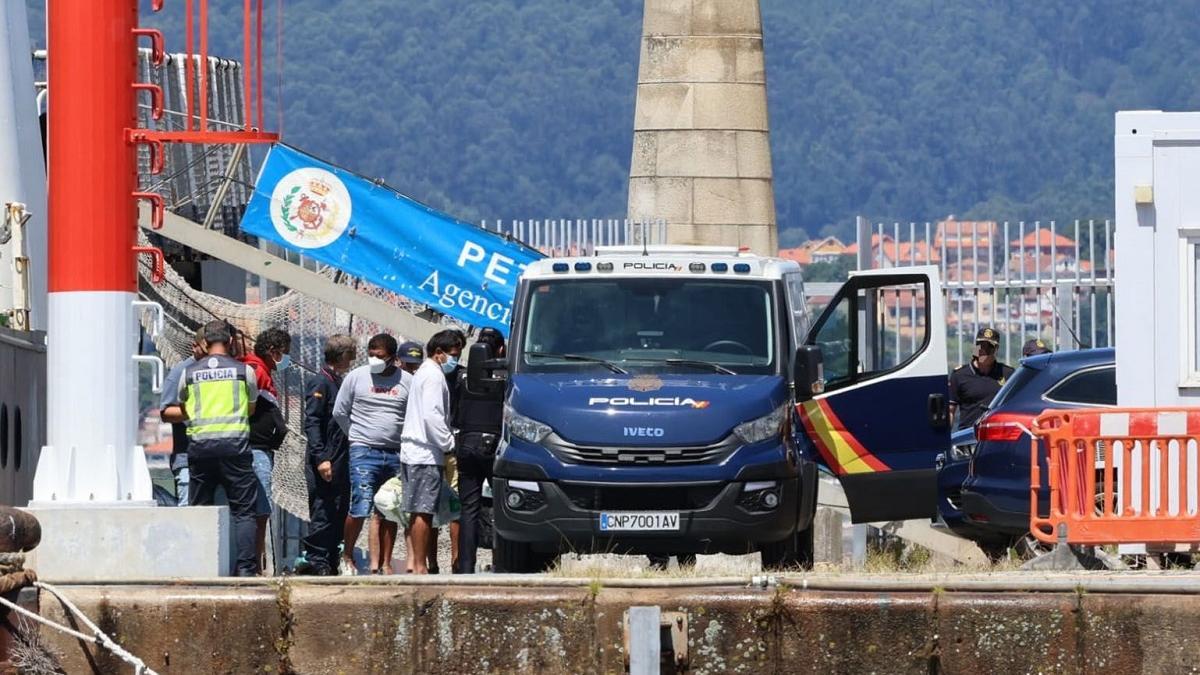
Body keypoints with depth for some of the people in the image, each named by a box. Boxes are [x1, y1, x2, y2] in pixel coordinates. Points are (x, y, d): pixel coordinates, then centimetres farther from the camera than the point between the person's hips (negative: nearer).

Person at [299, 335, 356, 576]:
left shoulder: (340, 383, 18)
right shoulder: (320, 383, -9)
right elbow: (311, 422, -16)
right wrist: (320, 458, -22)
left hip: (340, 463, 9)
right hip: (325, 463, -9)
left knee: (340, 513, 9)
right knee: (323, 512, -8)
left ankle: (332, 563, 14)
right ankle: (317, 562, -5)